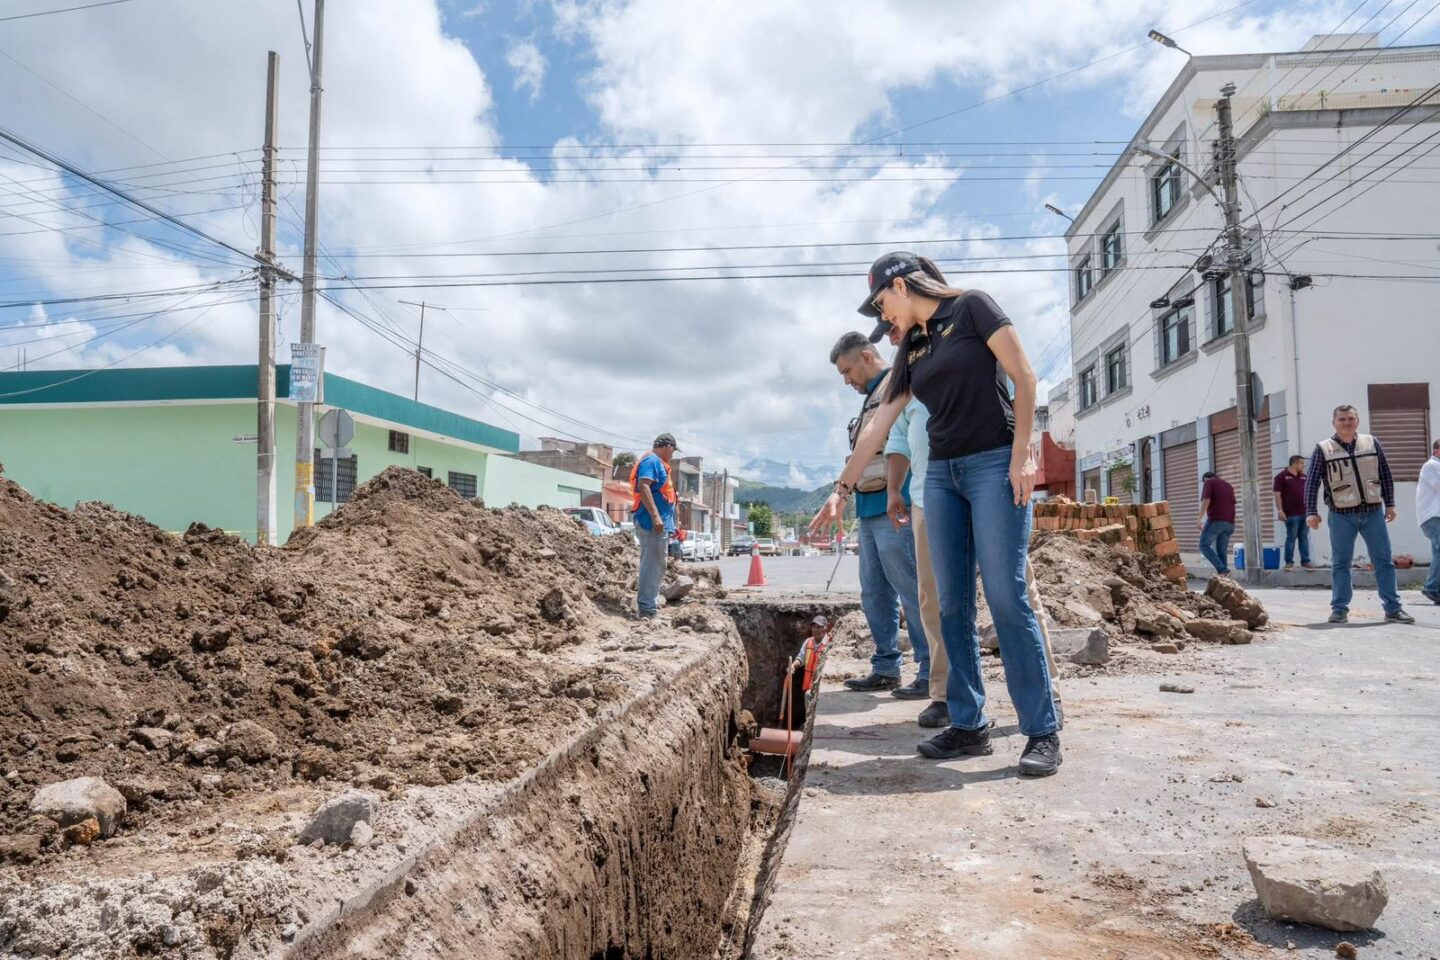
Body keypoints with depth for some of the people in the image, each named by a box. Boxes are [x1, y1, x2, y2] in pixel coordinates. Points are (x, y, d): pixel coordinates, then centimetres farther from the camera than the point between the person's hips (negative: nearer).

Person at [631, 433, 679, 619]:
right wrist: (655, 515, -28)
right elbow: (643, 486, -22)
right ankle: (647, 610, -10)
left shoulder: (657, 463, 23)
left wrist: (671, 525, 26)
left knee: (655, 567, 15)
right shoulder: (651, 460, -8)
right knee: (653, 566, -11)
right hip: (652, 522, -11)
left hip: (659, 524, 11)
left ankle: (650, 605, 21)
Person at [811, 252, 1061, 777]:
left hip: (994, 464, -7)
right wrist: (843, 487, 15)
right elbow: (880, 422, 17)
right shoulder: (912, 347, 17)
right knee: (952, 605, 3)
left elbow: (1023, 375, -6)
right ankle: (968, 725, 10)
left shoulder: (970, 307, 0)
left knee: (1006, 598, -11)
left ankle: (1042, 731, -2)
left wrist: (1022, 454, -14)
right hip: (941, 474, 7)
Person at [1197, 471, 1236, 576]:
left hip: (1215, 520, -7)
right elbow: (1233, 504, 23)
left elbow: (1206, 500, -12)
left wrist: (1199, 519, -13)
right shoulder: (1228, 485, 23)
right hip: (1229, 522, 7)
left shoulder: (1209, 482, 2)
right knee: (1222, 550, 10)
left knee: (1204, 545, 1)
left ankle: (1222, 570, -13)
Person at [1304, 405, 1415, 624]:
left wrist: (1390, 504, 6)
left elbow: (1386, 475, 10)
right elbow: (1311, 482, -4)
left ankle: (1393, 608, 13)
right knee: (1340, 563, 2)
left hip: (1373, 513, 3)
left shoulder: (1372, 443, 6)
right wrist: (1311, 512, -11)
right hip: (1341, 516, -2)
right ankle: (1340, 609, 8)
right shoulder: (1323, 449, -3)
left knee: (1384, 561, 6)